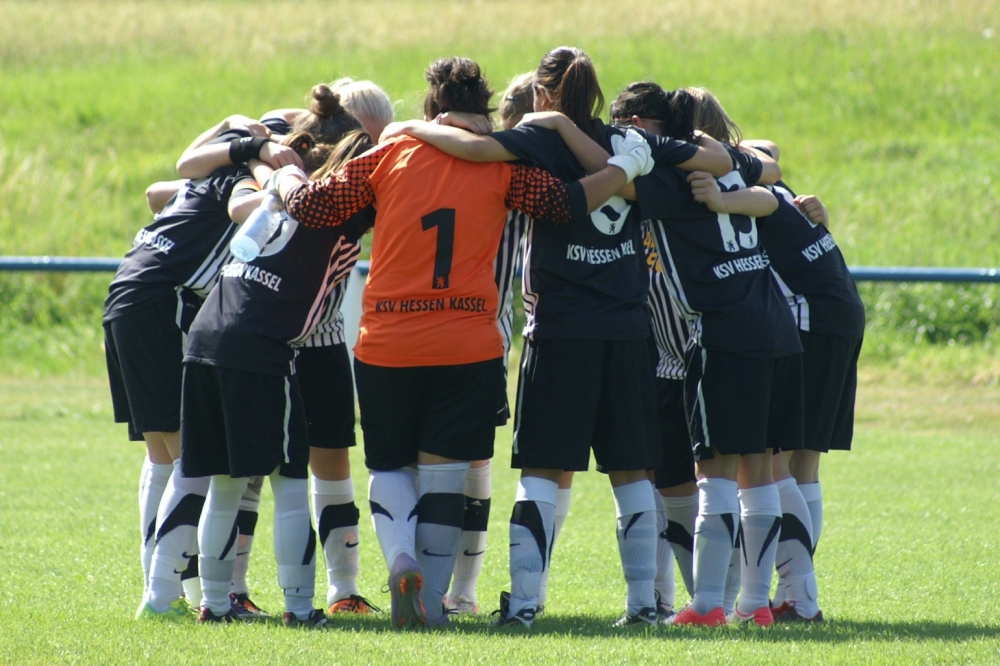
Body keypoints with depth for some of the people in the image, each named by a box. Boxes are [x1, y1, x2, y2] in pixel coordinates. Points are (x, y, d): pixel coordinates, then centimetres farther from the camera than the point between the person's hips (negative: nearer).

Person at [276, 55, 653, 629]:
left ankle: (401, 558, -12)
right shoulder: (502, 166, 0)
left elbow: (312, 205, 3)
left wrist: (287, 175, 24)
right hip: (469, 344, -1)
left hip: (387, 344, 1)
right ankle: (431, 599, 1)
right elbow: (566, 204, -3)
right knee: (444, 473, 4)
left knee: (390, 466, 14)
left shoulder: (389, 156, 2)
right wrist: (626, 167, 11)